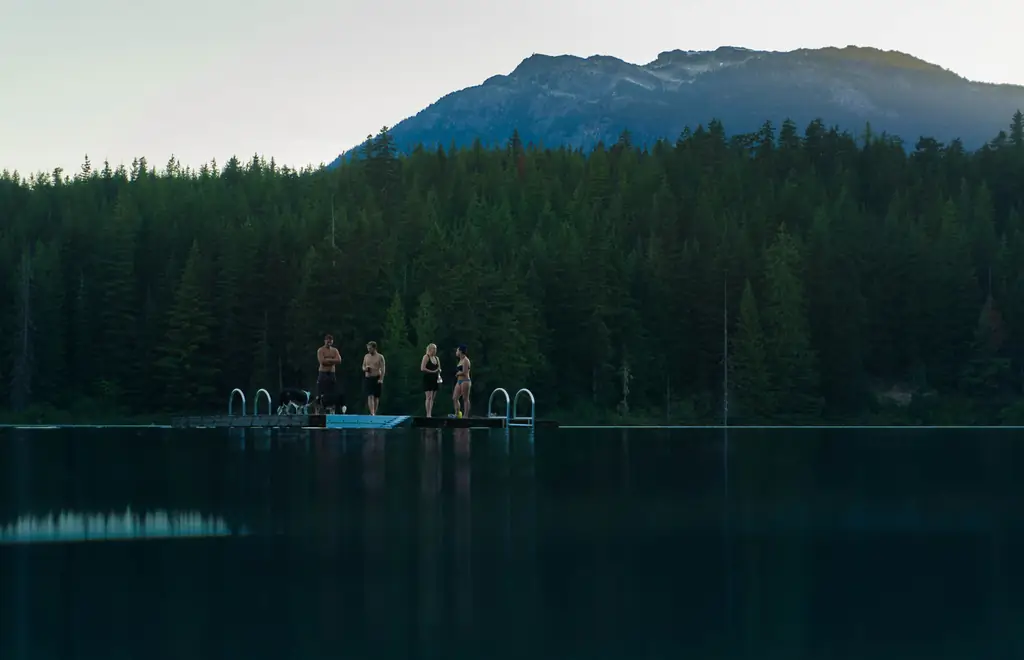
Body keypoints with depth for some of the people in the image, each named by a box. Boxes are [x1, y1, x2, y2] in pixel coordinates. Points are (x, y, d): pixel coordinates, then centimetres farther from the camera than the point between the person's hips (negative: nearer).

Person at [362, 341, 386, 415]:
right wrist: (365, 369, -6)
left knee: (376, 397, 5)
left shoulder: (380, 357, -2)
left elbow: (382, 369, -6)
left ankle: (374, 413, 16)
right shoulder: (366, 356, 10)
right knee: (370, 396, -11)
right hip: (368, 378, 2)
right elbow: (363, 366, 19)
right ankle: (372, 413, -20)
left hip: (377, 378, -2)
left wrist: (381, 379, -16)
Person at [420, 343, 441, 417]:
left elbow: (439, 368, 23)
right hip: (428, 379, -8)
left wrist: (439, 371, 1)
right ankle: (428, 414, -14)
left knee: (432, 398, 8)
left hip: (435, 380, 8)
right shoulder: (426, 357, -7)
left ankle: (430, 414, 11)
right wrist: (432, 371, -17)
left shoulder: (436, 358, 15)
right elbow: (422, 368, -15)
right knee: (429, 397, -12)